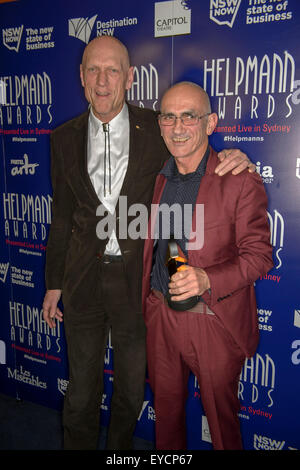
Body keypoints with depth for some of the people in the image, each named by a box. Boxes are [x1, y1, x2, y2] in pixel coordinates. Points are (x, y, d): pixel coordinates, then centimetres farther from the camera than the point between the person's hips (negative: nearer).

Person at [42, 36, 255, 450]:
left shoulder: (156, 129, -4)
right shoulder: (65, 138, 3)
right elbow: (62, 215, 7)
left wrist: (234, 162, -19)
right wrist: (54, 283, 8)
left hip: (136, 277, -1)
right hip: (84, 277, 1)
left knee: (131, 388, 19)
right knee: (81, 390, 16)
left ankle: (120, 447, 46)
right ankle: (78, 445, 42)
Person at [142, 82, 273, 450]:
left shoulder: (241, 182, -13)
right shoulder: (156, 180, 4)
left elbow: (259, 254, -12)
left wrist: (207, 279, -28)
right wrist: (146, 302, 9)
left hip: (215, 320, -4)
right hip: (159, 316, 5)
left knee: (220, 413, 15)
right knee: (166, 407, 23)